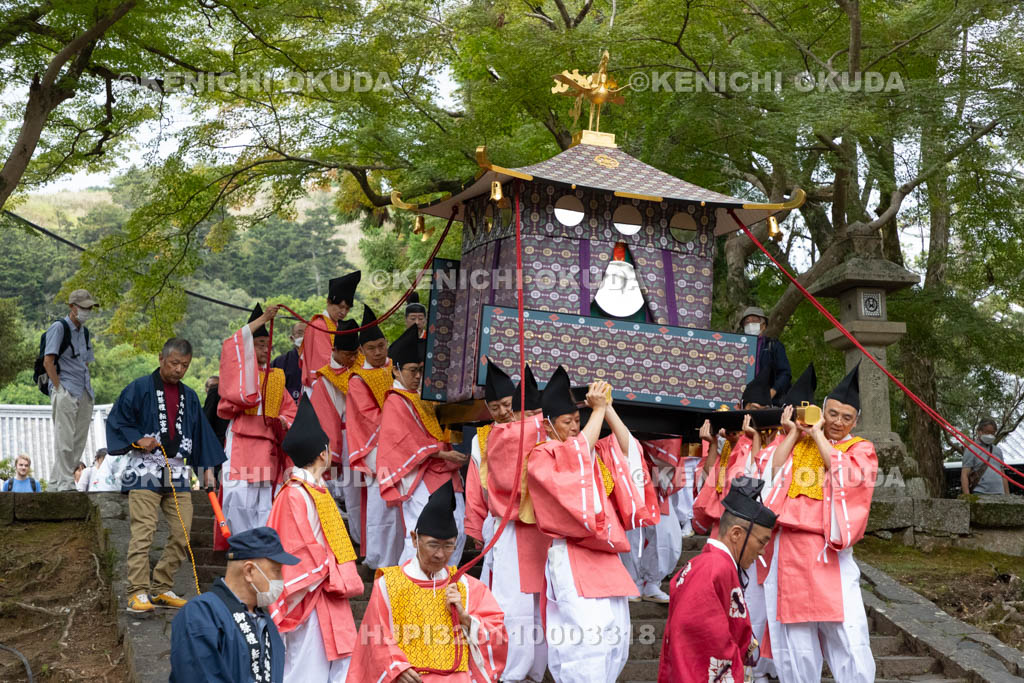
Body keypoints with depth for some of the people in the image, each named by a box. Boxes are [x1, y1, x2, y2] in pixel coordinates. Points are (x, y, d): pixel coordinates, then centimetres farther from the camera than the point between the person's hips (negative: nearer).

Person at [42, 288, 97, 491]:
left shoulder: (84, 332, 18)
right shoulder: (59, 328, -6)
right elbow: (48, 362, -12)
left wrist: (88, 388, 15)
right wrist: (59, 389, -16)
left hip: (84, 394, 8)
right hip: (65, 391, -8)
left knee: (78, 442, 8)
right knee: (65, 440, -9)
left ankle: (56, 482, 15)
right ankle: (64, 484, -7)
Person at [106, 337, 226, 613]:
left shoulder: (189, 397, 15)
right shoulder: (140, 388, -1)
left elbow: (201, 433, 19)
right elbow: (116, 421, 0)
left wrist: (207, 467, 11)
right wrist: (137, 439, -15)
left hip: (178, 472, 5)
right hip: (145, 470, -5)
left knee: (182, 534, 3)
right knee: (142, 533, -11)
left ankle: (161, 589, 13)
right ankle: (138, 592, -8)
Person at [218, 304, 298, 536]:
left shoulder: (275, 377, 19)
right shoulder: (240, 370, 5)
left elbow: (289, 409, 21)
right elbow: (235, 344, -14)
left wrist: (282, 421, -1)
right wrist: (262, 320, -16)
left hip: (267, 445, 5)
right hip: (241, 443, -5)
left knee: (263, 502, 3)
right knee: (239, 500, -13)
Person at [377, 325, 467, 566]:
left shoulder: (423, 397, 19)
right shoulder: (395, 402, -6)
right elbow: (406, 442, -14)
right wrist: (443, 454, -17)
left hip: (443, 474, 8)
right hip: (418, 478, -8)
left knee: (457, 532, 5)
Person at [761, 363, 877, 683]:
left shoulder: (861, 449, 8)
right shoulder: (795, 442, 16)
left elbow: (846, 476, -12)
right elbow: (772, 470, 2)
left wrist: (818, 435, -4)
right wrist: (792, 433, 4)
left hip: (828, 551, -2)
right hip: (788, 548, 3)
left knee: (847, 635, -9)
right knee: (794, 636, 6)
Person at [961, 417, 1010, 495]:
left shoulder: (998, 451, 19)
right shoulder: (971, 450, 0)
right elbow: (964, 475, -6)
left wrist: (1008, 496, 16)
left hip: (999, 495, 6)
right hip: (980, 493, -6)